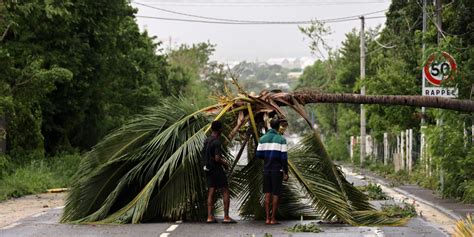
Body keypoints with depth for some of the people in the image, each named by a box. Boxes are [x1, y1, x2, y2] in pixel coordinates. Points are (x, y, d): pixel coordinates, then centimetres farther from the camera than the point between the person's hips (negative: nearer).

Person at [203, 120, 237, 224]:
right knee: (225, 192, -1)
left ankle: (210, 216, 5)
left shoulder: (206, 140, 9)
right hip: (217, 169, -8)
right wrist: (224, 163, -3)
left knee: (211, 193, 7)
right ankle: (226, 217, -5)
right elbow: (217, 159, -23)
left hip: (209, 169, 8)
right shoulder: (217, 142, -17)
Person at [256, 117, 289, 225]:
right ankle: (273, 219, 3)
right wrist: (286, 172, -6)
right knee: (276, 194, 2)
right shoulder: (281, 139, -8)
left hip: (266, 169, 4)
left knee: (268, 193, 9)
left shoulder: (263, 138, 4)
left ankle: (267, 218, 6)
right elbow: (284, 157, -10)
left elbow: (258, 154, 4)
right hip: (277, 169, -4)